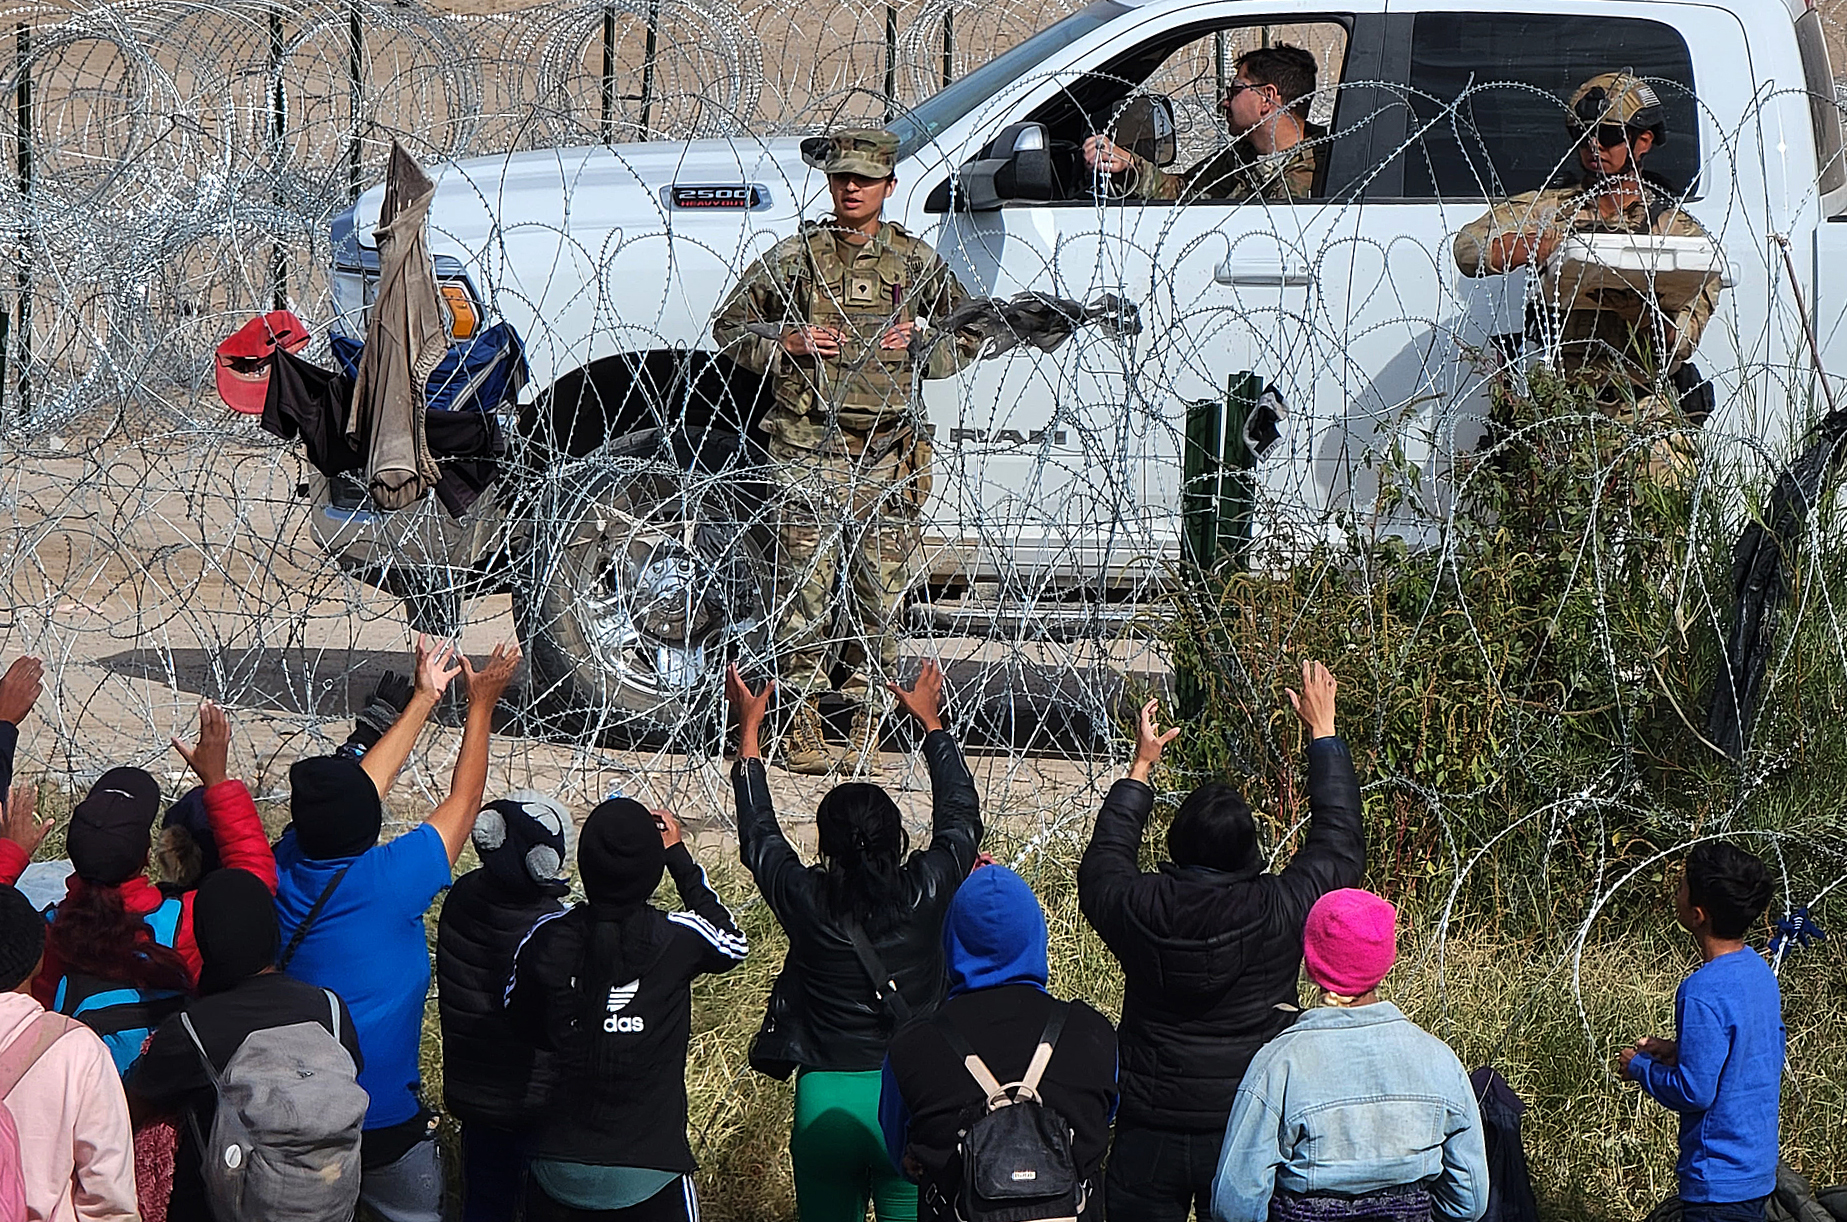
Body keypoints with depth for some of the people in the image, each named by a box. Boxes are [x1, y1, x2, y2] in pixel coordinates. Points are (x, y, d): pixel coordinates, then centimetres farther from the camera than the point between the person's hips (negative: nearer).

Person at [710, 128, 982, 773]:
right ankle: (802, 723, 1)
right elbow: (729, 325, 11)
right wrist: (786, 344, -6)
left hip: (887, 452, 2)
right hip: (809, 447, -2)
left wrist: (920, 348, 1)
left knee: (879, 593, 2)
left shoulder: (917, 262, 11)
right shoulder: (795, 256, 6)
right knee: (806, 587, -5)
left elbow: (970, 335, 20)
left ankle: (867, 722, 10)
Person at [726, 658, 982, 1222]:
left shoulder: (807, 901, -7)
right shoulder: (926, 893, -7)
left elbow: (757, 835, 12)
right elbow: (961, 815, 12)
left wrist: (749, 727, 23)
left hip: (824, 1103, 0)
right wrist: (930, 720, 26)